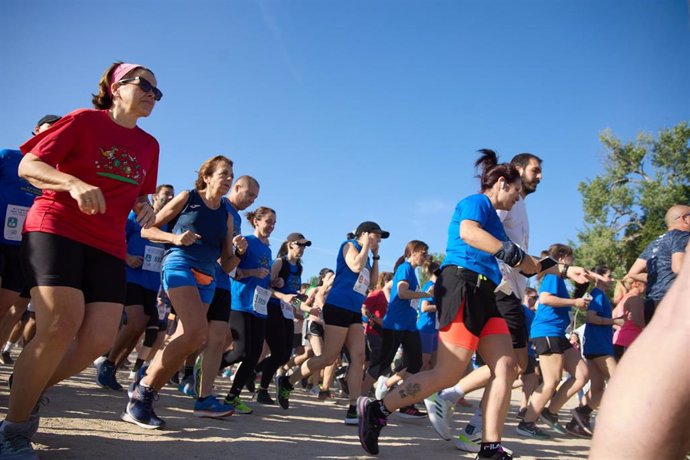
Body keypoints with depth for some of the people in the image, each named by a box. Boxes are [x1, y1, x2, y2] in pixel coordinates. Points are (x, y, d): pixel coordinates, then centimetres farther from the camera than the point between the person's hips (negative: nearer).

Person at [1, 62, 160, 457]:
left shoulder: (149, 145, 14)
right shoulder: (85, 120, 0)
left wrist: (145, 207, 1)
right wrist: (74, 183, -23)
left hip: (108, 245, 6)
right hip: (56, 228, -5)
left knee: (100, 340, -8)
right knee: (61, 326, -21)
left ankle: (32, 392, 19)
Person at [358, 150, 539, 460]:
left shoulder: (492, 217, 28)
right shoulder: (477, 202, -1)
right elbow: (468, 232, -25)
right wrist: (511, 252, -24)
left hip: (483, 294, 10)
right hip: (462, 286, -10)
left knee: (506, 367, -1)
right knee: (449, 374, -13)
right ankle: (377, 410, -3)